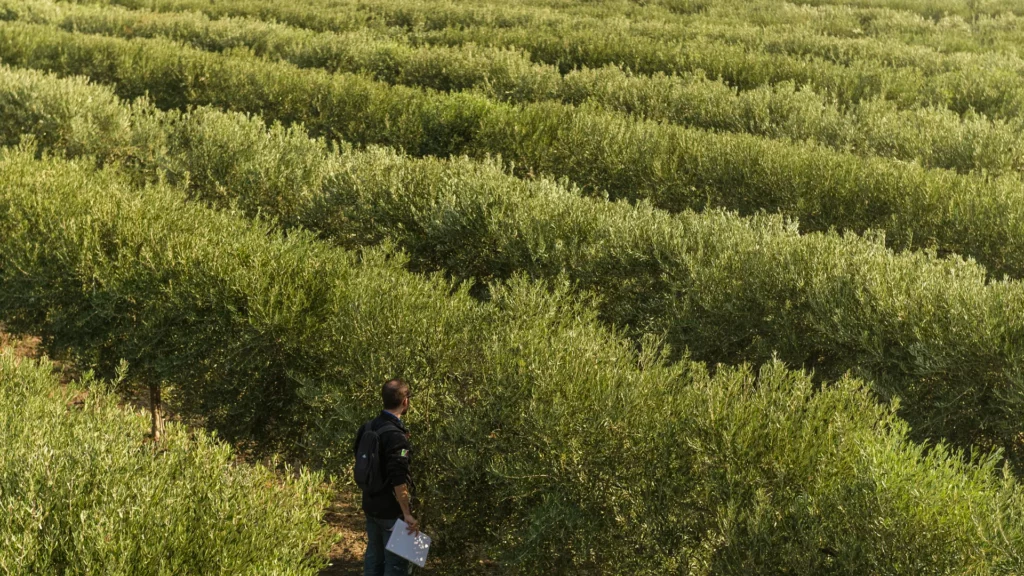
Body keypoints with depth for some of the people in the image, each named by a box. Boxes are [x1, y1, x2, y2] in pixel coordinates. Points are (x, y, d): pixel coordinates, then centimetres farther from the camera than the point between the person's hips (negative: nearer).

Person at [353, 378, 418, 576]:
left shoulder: (367, 428, 3)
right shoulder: (396, 435, -23)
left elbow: (360, 460, 14)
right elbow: (398, 480, -26)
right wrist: (407, 514, -22)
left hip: (370, 506, 8)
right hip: (391, 510, -8)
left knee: (373, 558, 18)